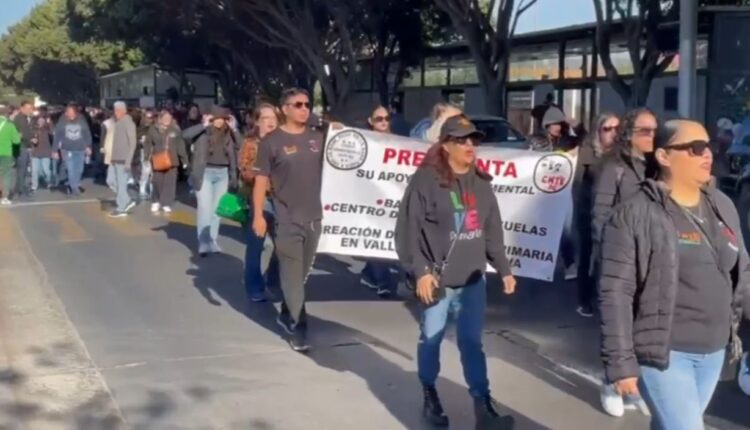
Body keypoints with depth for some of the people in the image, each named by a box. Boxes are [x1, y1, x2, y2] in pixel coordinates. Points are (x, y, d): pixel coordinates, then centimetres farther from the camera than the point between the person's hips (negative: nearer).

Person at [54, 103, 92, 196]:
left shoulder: (81, 120, -6)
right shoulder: (62, 121, -8)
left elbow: (87, 133, 3)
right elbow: (57, 135, -3)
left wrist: (88, 146, 2)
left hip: (80, 149, 2)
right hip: (67, 149, -2)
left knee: (79, 169, 11)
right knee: (71, 170, -8)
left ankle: (75, 185, 30)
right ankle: (74, 188, -1)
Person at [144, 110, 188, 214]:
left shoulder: (175, 131, 2)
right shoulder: (153, 130, -1)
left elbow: (180, 146, 4)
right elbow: (147, 144, 2)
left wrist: (184, 160, 3)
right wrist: (147, 158, -4)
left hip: (171, 161, 1)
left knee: (169, 183, -1)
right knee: (158, 182, 2)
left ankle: (166, 204, 6)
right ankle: (156, 202, 21)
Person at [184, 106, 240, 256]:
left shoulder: (228, 134, 8)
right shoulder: (203, 132, -3)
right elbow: (185, 135, -17)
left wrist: (234, 129, -4)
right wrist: (204, 125, -19)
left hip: (223, 174, 4)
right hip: (205, 173, -4)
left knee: (217, 209, 9)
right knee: (205, 208, -6)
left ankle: (213, 241, 17)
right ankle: (203, 243, -3)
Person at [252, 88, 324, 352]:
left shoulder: (318, 139, 7)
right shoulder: (271, 142, -6)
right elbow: (261, 180, -6)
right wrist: (258, 215, -11)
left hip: (314, 217, 5)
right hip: (287, 220, -5)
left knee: (302, 274, 16)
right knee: (292, 276, -3)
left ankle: (287, 315, 33)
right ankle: (298, 328, 4)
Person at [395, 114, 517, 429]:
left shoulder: (481, 183, 10)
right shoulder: (426, 180, -10)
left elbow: (493, 230, 15)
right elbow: (409, 228, -12)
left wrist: (503, 268, 13)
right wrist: (420, 270, -17)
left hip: (472, 279, 5)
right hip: (437, 278, -4)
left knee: (472, 342, 7)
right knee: (431, 339, 10)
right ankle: (430, 398, 28)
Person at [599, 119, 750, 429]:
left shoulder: (723, 207, 8)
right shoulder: (635, 215, -13)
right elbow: (616, 293, -14)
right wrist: (621, 362, -16)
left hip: (713, 351, 6)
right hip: (663, 351, -6)